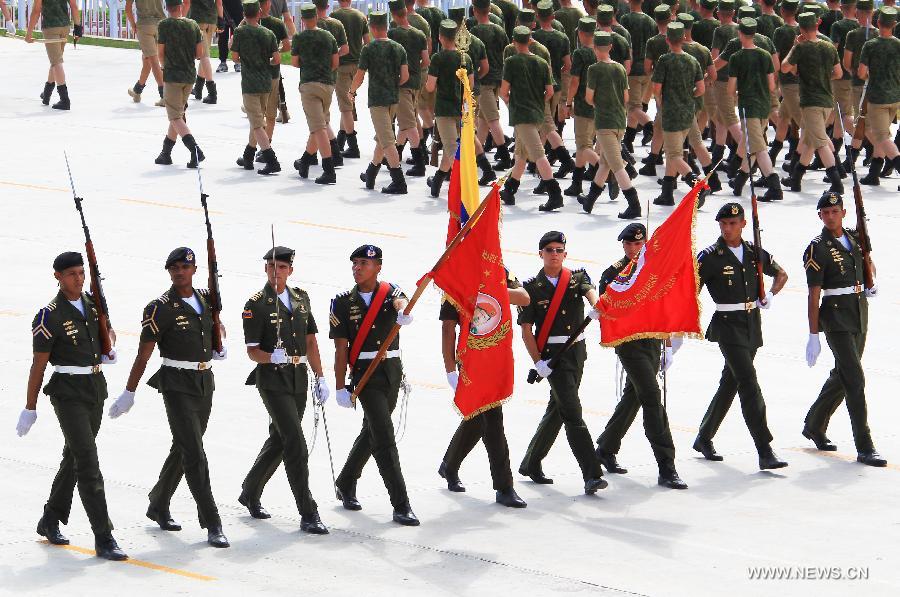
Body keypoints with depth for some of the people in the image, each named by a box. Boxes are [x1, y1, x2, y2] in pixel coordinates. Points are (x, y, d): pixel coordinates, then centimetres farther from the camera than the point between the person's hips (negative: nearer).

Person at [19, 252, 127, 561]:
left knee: (74, 456, 17)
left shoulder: (93, 304, 5)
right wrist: (30, 409, -8)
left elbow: (107, 329, 27)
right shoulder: (49, 316, -14)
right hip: (68, 390, -7)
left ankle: (50, 522, 34)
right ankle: (104, 539, -16)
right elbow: (39, 364, -11)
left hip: (96, 385, 7)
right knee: (87, 459, -13)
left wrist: (110, 348, 3)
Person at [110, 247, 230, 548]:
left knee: (183, 449, 16)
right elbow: (144, 353, -10)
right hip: (177, 385, -7)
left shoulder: (206, 298, 6)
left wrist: (221, 345, 9)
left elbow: (218, 324, 29)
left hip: (205, 383, 7)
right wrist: (129, 393, -10)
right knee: (194, 454, -12)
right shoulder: (160, 308, -12)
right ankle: (212, 525, -13)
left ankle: (158, 507, 35)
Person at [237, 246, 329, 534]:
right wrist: (271, 356, -31)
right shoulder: (256, 304, -8)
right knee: (296, 444, -13)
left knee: (279, 440, 16)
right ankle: (308, 515, -13)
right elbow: (252, 350, -10)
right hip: (272, 379, -6)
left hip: (298, 379, 6)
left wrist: (320, 378, 12)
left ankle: (250, 494, 35)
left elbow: (310, 340, 15)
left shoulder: (301, 297, 10)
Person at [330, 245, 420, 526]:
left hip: (392, 370, 3)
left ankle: (345, 484, 39)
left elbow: (401, 303, -21)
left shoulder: (391, 292, 4)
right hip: (364, 373, -3)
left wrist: (403, 311, -45)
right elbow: (341, 348, -1)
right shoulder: (343, 302, 0)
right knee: (384, 437, -12)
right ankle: (401, 506, -13)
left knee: (371, 432, 17)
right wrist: (340, 387, -4)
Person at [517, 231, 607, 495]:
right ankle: (592, 475, -19)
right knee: (572, 412, -13)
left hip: (577, 352, 4)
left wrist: (597, 305, -39)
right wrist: (538, 362, -11)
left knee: (556, 409, 14)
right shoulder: (532, 287, 0)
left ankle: (531, 463, 30)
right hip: (551, 354, -4)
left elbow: (590, 291, -14)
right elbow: (526, 329, -1)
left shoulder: (577, 278, 8)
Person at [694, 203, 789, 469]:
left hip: (752, 324, 6)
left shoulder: (754, 253, 7)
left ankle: (704, 439, 33)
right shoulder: (710, 256, -8)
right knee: (748, 382, -16)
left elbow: (781, 274, 22)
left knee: (731, 382, 15)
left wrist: (771, 295, 3)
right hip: (727, 325, -6)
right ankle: (765, 451, -21)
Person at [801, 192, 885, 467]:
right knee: (855, 379, -12)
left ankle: (814, 426, 35)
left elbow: (868, 264, 29)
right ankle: (864, 447, -12)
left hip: (860, 314, 7)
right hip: (835, 317, -7)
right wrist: (813, 335, -14)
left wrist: (870, 285, 8)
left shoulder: (855, 239, 8)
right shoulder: (817, 249, -11)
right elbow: (814, 295, -12)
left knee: (842, 376, 16)